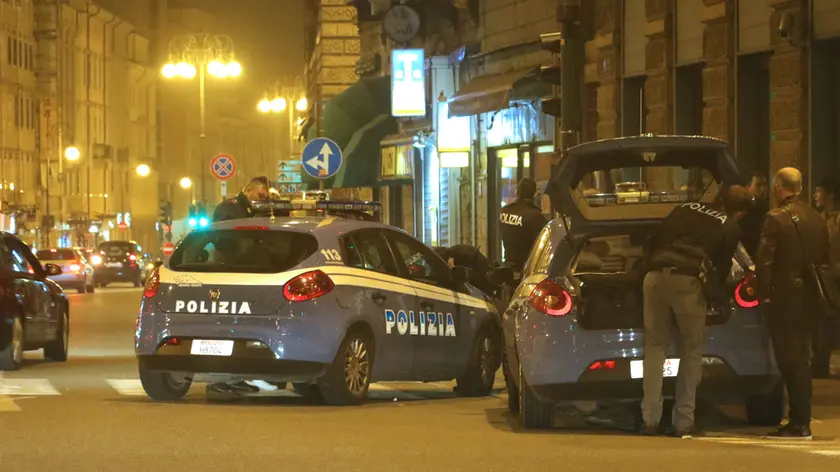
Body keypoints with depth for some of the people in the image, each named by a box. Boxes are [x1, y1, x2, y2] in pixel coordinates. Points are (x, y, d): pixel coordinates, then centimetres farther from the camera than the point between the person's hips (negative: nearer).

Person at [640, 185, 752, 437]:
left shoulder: (686, 209, 25)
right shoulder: (730, 228, 14)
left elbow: (655, 241, 25)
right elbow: (722, 265, 15)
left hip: (655, 275, 4)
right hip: (688, 280, -4)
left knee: (655, 347, 13)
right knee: (692, 350, 10)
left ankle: (650, 420, 7)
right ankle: (683, 422, 6)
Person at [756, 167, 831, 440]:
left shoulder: (776, 218, -12)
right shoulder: (815, 218, 9)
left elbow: (764, 259, -17)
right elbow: (825, 257, 14)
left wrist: (764, 292, -9)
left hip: (784, 295, -7)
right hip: (809, 295, 7)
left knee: (789, 358, -4)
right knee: (800, 357, 14)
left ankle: (799, 424, -5)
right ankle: (802, 421, 16)